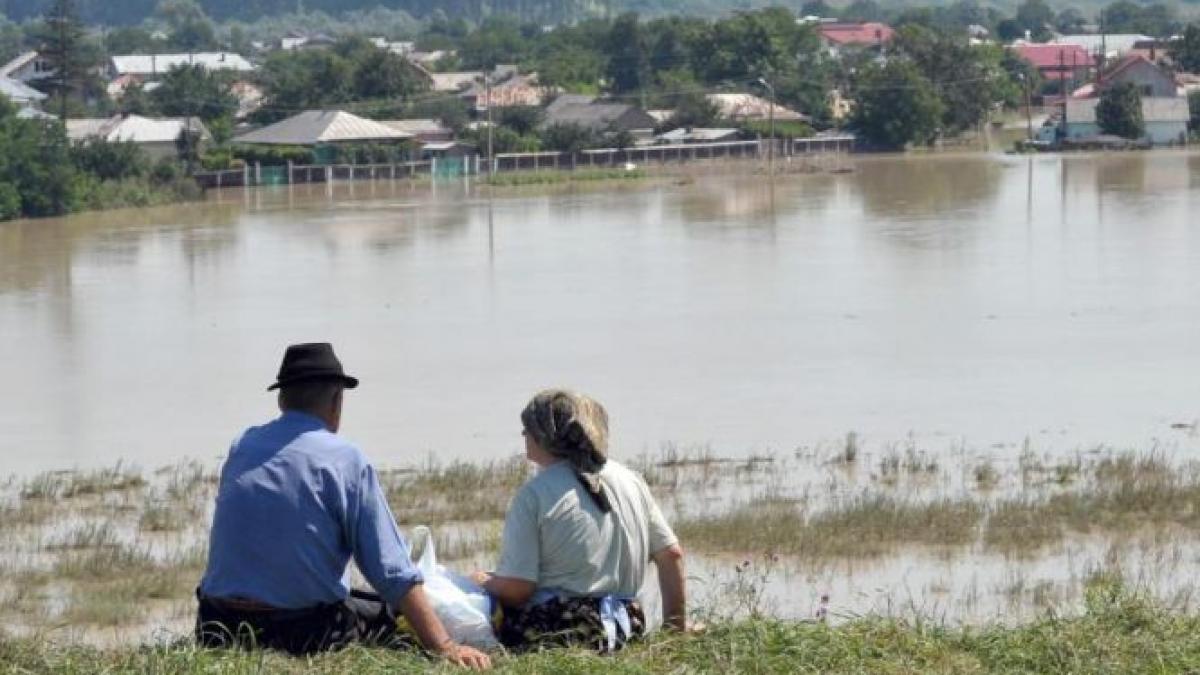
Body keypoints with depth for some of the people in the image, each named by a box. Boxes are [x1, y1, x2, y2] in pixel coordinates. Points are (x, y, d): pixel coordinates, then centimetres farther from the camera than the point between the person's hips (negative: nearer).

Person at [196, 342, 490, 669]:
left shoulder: (241, 448, 10)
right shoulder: (346, 459, -4)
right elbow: (394, 573, -9)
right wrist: (444, 647, -9)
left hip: (220, 629, 5)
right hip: (307, 635, -5)